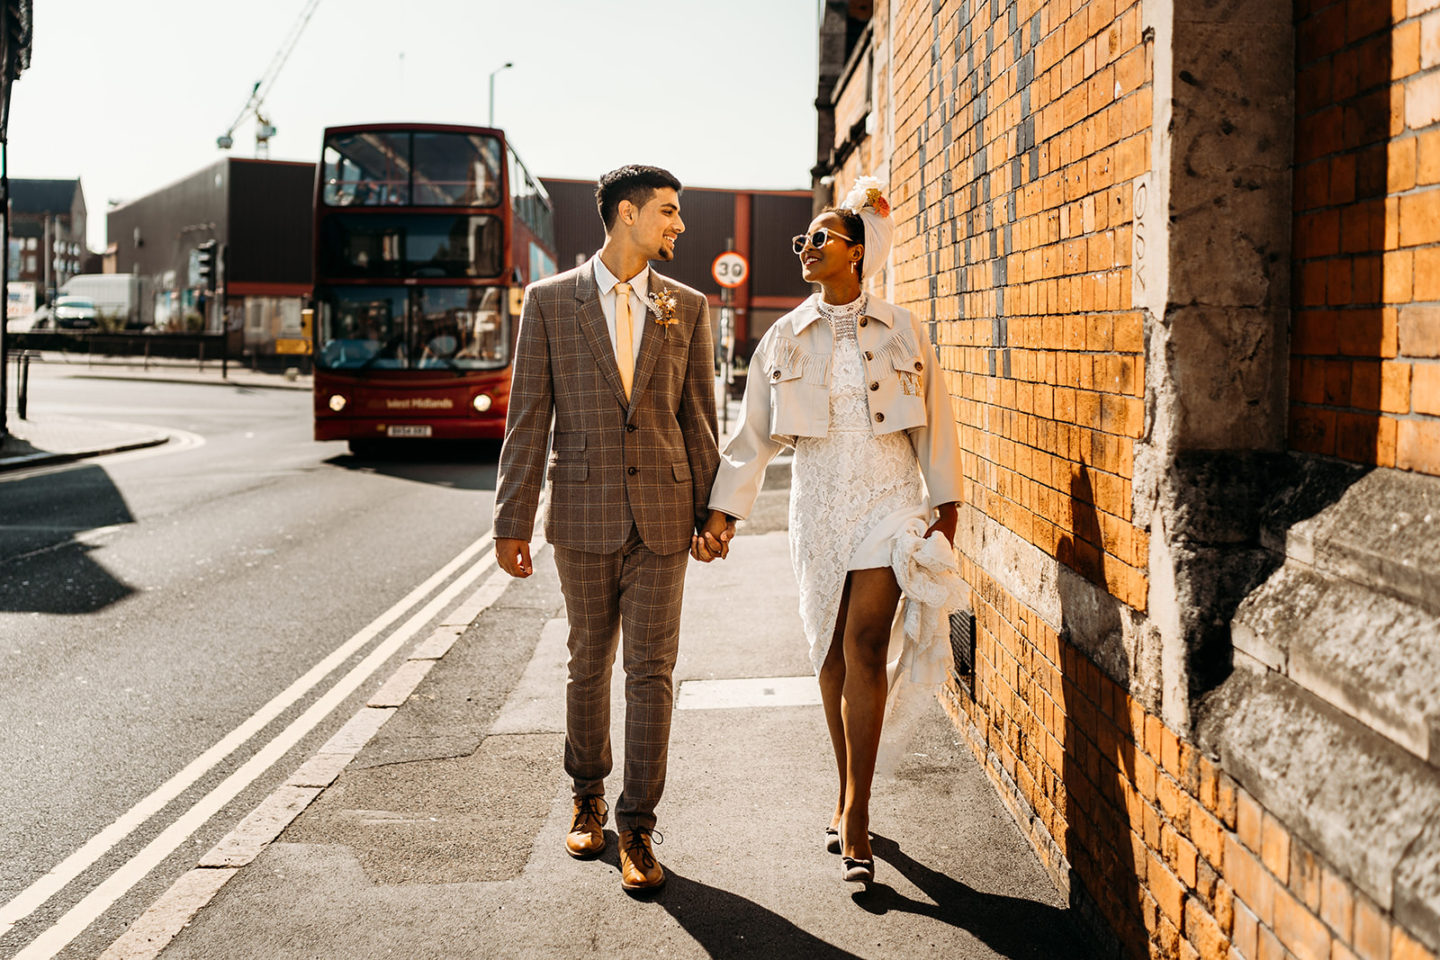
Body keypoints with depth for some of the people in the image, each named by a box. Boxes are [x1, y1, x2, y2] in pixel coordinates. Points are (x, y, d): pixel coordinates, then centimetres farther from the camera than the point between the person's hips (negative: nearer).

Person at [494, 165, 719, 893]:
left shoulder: (687, 307, 6)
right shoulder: (549, 301, 0)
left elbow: (699, 417, 9)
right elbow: (527, 418, -1)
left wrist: (712, 512, 6)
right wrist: (512, 522, -4)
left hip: (662, 517, 1)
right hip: (583, 513, -1)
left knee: (651, 671, -1)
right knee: (588, 665, 12)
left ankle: (636, 830, 7)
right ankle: (588, 801, 31)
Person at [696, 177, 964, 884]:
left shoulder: (902, 331, 2)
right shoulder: (784, 338, 5)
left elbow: (933, 424, 7)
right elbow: (753, 433, 6)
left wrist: (946, 507, 7)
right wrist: (722, 511, 0)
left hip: (888, 498, -2)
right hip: (818, 502, 3)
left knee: (865, 648, -12)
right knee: (831, 653, 8)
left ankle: (854, 814, -7)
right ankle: (849, 797, 23)